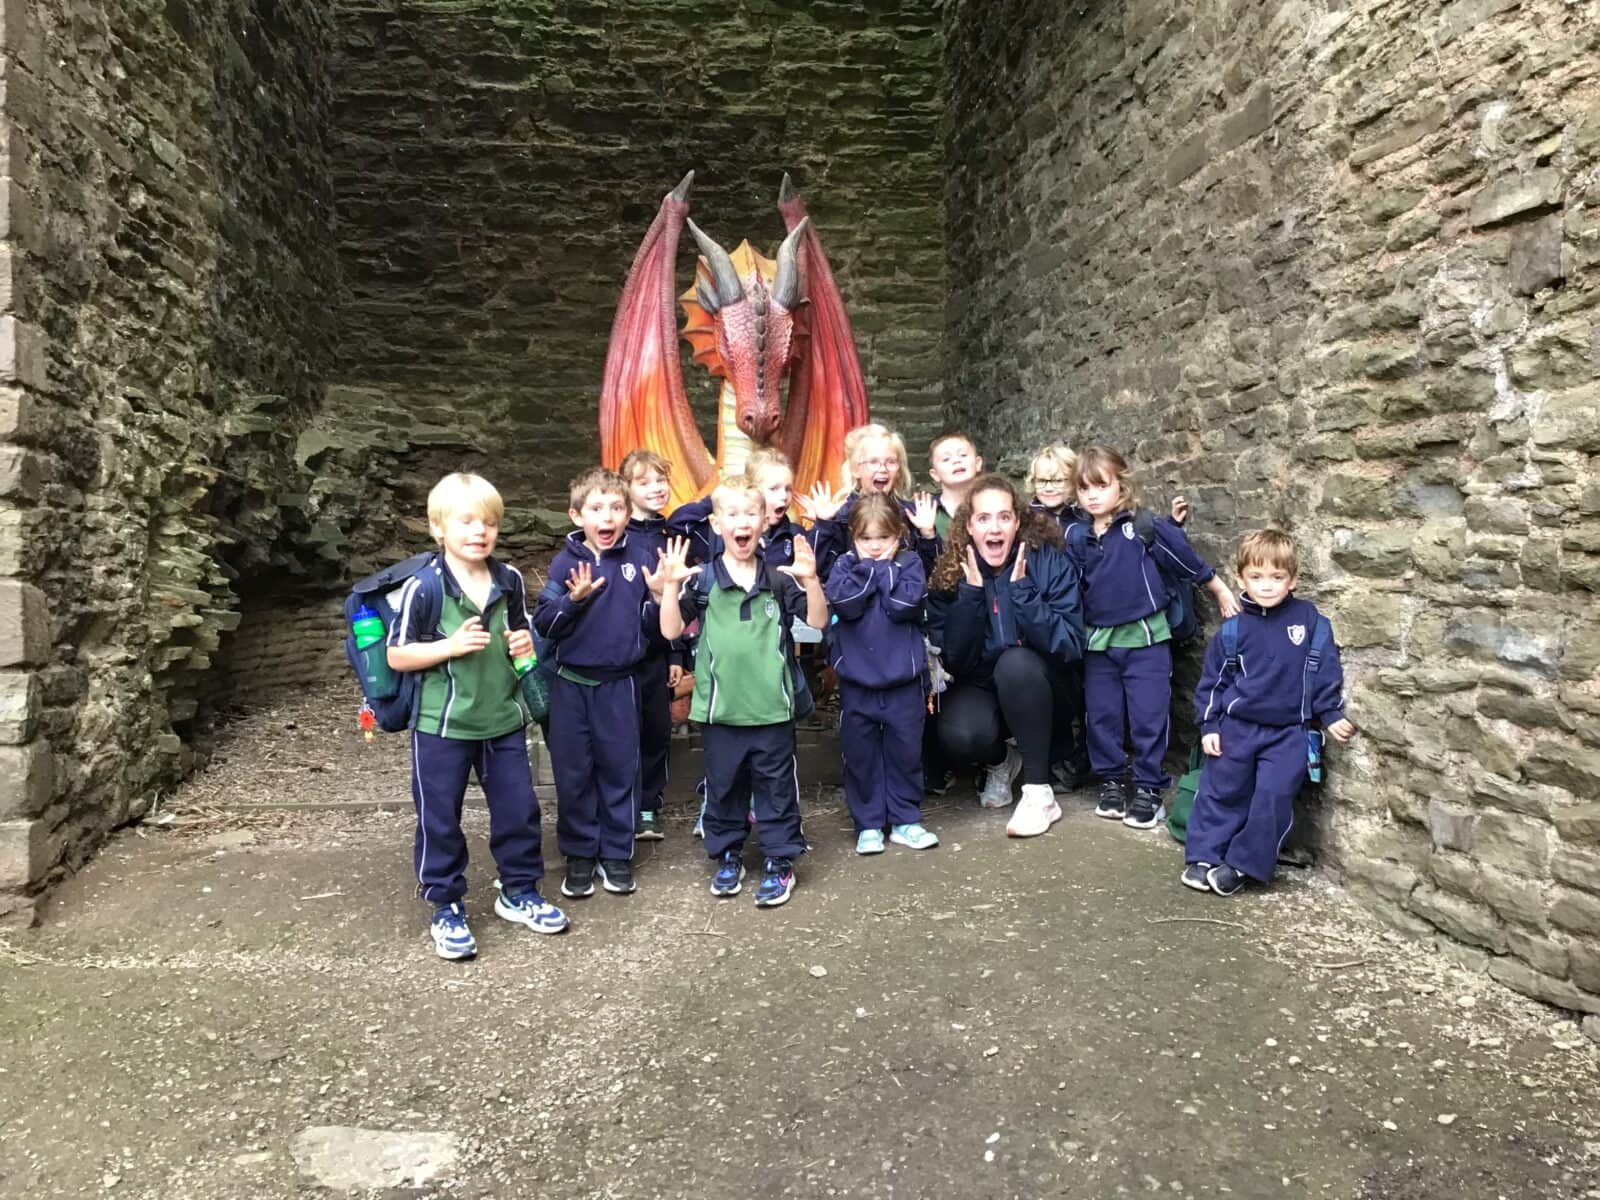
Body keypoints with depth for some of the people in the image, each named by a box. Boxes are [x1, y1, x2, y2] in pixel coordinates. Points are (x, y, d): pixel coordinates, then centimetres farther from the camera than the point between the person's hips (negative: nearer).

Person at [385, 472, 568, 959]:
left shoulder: (510, 581, 1)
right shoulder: (423, 587, -15)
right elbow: (396, 655, -11)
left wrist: (524, 642, -5)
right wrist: (452, 645, -23)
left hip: (503, 719, 5)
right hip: (441, 725, -4)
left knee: (519, 809, 12)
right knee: (439, 819, 7)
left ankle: (519, 891, 32)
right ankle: (446, 908, 25)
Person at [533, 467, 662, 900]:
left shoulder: (640, 559, -2)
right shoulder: (566, 563, -3)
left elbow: (652, 624, 1)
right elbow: (543, 623, -7)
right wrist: (574, 598, -22)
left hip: (620, 683, 0)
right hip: (572, 684, 0)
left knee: (620, 769, 8)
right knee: (573, 773, 8)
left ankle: (617, 854, 23)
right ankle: (579, 854, 23)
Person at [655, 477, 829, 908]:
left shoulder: (780, 579, 0)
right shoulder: (702, 580, -2)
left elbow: (817, 621, -2)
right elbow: (671, 630, -5)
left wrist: (810, 579, -18)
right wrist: (670, 584, -18)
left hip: (772, 707, 0)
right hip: (719, 709, 0)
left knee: (776, 787, 9)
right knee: (723, 786, 14)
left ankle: (780, 862, 22)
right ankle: (728, 856, 31)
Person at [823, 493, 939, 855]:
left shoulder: (909, 563, -1)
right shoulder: (845, 565, 2)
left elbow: (904, 604, -17)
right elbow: (844, 604, -16)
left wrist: (884, 567, -13)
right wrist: (869, 567, -14)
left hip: (903, 680, 0)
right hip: (856, 680, 1)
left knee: (905, 751, 10)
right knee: (860, 755, 9)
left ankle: (905, 820, 25)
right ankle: (868, 824, 22)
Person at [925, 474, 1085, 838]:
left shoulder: (1050, 561, -15)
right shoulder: (949, 574, -11)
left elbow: (1069, 645, -22)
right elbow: (952, 660, -15)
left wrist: (1021, 589, -30)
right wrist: (970, 593, -25)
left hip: (1034, 685, -1)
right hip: (977, 687, 1)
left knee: (1016, 662, -35)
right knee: (958, 736, -32)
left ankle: (1039, 793, -21)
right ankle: (999, 762, 7)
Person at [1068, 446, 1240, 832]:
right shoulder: (1079, 540, 5)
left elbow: (1186, 557, -2)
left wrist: (1222, 593, 5)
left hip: (1145, 638, -4)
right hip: (1099, 641, 4)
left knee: (1149, 717, 0)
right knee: (1102, 716, 9)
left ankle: (1149, 788, 13)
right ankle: (1111, 782, 24)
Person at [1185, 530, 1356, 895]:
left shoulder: (1312, 622, -3)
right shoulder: (1234, 629, -2)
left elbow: (1325, 671, 3)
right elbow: (1213, 679, 4)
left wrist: (1331, 715, 1)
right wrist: (1208, 725, 1)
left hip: (1289, 732, -1)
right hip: (1237, 726, 1)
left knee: (1273, 796, -7)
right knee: (1220, 792, 6)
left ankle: (1242, 864, 6)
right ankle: (1203, 857, 18)